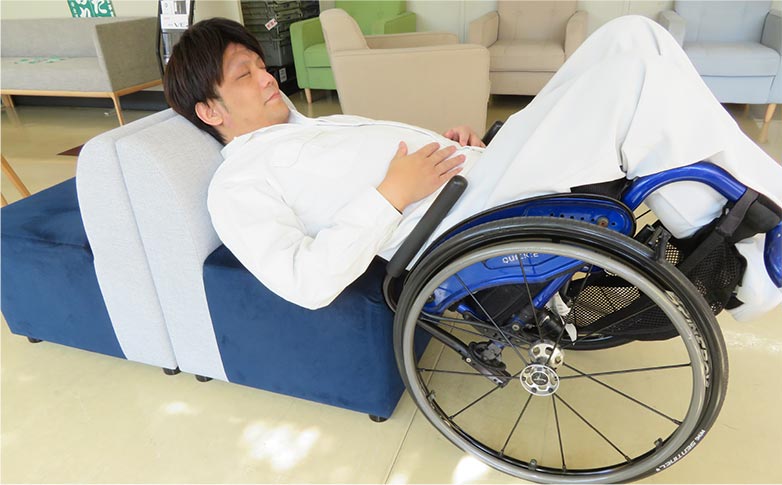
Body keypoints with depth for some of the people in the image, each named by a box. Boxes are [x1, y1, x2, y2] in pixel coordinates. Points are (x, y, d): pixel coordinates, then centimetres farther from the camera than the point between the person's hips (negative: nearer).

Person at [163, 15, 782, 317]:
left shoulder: (315, 125, 27)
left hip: (473, 175, 9)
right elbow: (306, 282, -14)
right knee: (635, 67, -16)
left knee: (633, 35, 1)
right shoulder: (238, 186, 1)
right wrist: (391, 195, -16)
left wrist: (455, 144, 7)